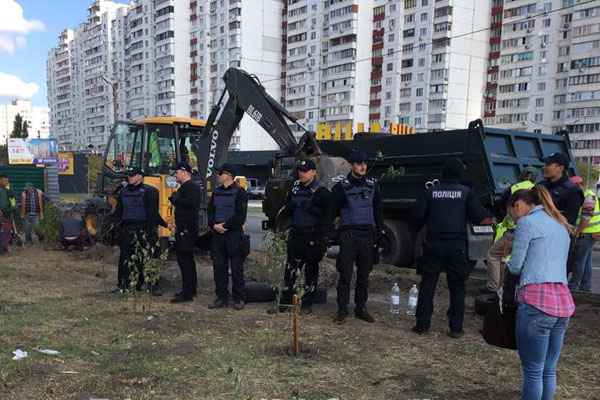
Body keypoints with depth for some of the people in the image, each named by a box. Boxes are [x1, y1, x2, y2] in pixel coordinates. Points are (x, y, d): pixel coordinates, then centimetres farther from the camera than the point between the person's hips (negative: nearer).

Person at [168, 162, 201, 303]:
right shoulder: (185, 186, 20)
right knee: (187, 259, 17)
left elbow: (191, 202, -31)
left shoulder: (191, 186, -14)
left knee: (184, 260, -11)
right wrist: (177, 224, 26)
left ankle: (187, 293, -9)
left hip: (187, 229, -11)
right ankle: (191, 289, 27)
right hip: (185, 228, 11)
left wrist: (176, 199, -18)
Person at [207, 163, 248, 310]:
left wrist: (225, 226, -15)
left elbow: (240, 215, -13)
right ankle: (222, 298, 16)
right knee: (219, 267, 7)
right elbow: (210, 211, 12)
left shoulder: (239, 192, -6)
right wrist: (214, 225, -6)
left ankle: (238, 298, 11)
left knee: (237, 268, 2)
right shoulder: (216, 192, 14)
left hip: (234, 234, -6)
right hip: (217, 234, 6)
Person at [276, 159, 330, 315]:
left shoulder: (321, 191, -5)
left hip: (313, 236, -5)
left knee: (311, 270, 5)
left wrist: (311, 208, -24)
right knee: (291, 268, 6)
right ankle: (286, 301, 13)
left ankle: (307, 304, 13)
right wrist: (288, 208, -3)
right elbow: (286, 209, 21)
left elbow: (326, 214, -11)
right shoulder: (294, 188, 12)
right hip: (295, 233, 5)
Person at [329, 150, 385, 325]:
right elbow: (332, 213, 1)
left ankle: (361, 308, 19)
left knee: (364, 276, 9)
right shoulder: (341, 187, -1)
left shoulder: (372, 186, 10)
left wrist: (380, 237, 10)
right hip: (348, 236, -3)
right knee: (345, 275, -2)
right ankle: (342, 311, 6)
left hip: (368, 235, 3)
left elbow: (378, 212, 15)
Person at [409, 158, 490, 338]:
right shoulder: (466, 192, -2)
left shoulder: (430, 192, 1)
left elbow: (415, 214, -2)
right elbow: (482, 218, -6)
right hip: (457, 247, -1)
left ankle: (422, 325, 11)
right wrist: (488, 220, 15)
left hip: (433, 245, 1)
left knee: (427, 285, 9)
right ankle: (456, 328, 11)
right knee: (457, 287, 9)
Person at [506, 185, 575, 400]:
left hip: (537, 301, -8)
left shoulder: (527, 222, -2)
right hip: (564, 302, 8)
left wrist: (509, 285, 18)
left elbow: (515, 266, -2)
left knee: (533, 372, 1)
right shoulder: (560, 225, 23)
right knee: (549, 371, 14)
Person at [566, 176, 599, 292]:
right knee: (586, 261, 14)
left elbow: (587, 216, -23)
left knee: (577, 260, -6)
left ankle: (573, 286, -2)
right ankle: (585, 287, 20)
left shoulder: (588, 196, -15)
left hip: (586, 233, -10)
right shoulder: (580, 196, 18)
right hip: (588, 234, 10)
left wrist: (578, 232, -20)